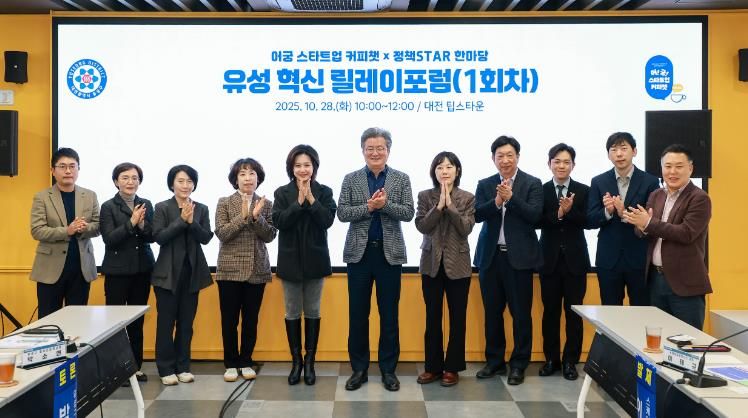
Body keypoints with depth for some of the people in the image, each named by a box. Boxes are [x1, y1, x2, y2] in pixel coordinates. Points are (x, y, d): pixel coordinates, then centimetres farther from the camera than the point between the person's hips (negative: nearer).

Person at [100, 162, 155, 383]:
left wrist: (142, 225, -15)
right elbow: (109, 239, -13)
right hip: (117, 271, -4)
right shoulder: (108, 206, -5)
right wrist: (131, 222, -20)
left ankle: (135, 366, 20)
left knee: (137, 320, 10)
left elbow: (153, 236, 3)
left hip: (142, 269, 4)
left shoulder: (146, 205, 7)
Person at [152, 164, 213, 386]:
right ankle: (166, 369, 12)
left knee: (186, 322, 9)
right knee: (166, 322, 2)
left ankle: (183, 367, 18)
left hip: (192, 271, 3)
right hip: (168, 272, -3)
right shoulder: (162, 207, -2)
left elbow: (206, 238, -3)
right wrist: (181, 220, -18)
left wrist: (191, 221, -18)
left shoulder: (202, 209, 6)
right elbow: (159, 237, -13)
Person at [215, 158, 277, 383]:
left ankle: (246, 362, 20)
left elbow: (270, 236, -3)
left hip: (257, 270, 1)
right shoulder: (224, 203, 1)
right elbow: (221, 233, -10)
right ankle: (231, 363, 17)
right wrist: (243, 216, -18)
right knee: (229, 319, 4)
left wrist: (256, 217, -18)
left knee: (251, 319, 8)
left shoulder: (266, 204, 5)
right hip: (230, 269, -1)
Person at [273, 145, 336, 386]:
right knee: (292, 313, 6)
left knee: (312, 312, 7)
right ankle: (296, 362, 18)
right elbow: (278, 221, -12)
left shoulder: (324, 192, 1)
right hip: (290, 260, 0)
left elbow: (327, 220, -12)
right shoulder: (282, 193, 1)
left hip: (315, 259, 0)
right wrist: (299, 202, -18)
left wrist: (311, 199, -18)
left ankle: (310, 362, 17)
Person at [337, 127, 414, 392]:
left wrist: (385, 205, -20)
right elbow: (341, 213, -4)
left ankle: (388, 369, 17)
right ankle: (359, 368, 18)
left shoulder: (401, 179, 4)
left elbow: (408, 213, -4)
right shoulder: (351, 179, 4)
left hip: (390, 253, 0)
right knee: (357, 313, 6)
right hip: (359, 252, 1)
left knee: (389, 314, 6)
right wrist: (368, 207, -17)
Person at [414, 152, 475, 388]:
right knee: (432, 318, 7)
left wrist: (450, 205, -18)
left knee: (457, 318, 5)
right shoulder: (425, 197, 2)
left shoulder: (467, 198, 0)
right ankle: (433, 367, 18)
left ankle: (452, 368, 16)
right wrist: (439, 205, -18)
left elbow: (466, 229, -11)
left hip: (457, 264, -1)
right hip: (432, 264, 1)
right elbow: (421, 226, -9)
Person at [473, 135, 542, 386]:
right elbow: (477, 215, -4)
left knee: (520, 313, 3)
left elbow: (535, 216, -12)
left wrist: (511, 198, -20)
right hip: (490, 256, 3)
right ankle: (494, 361, 23)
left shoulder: (532, 184, 0)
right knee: (492, 312, 11)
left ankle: (519, 364, 15)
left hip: (519, 256, -3)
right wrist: (497, 201, -19)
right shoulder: (485, 185, 8)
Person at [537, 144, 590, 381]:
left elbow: (587, 221, -7)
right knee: (550, 311, 8)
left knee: (574, 312, 4)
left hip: (575, 258, 0)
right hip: (550, 258, 0)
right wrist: (558, 214, -23)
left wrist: (570, 211, -22)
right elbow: (537, 221, -9)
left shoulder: (583, 191, 2)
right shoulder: (541, 190, 2)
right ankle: (551, 359, 19)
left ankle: (570, 361, 14)